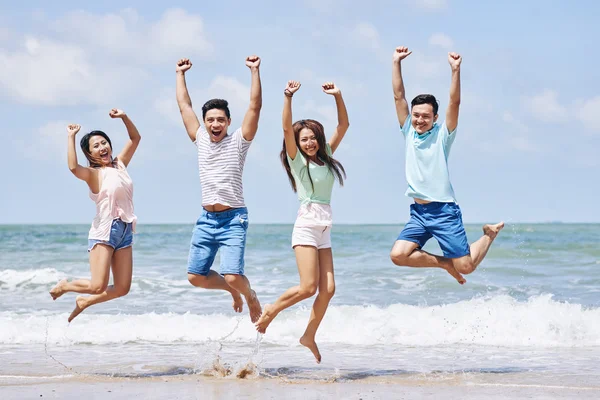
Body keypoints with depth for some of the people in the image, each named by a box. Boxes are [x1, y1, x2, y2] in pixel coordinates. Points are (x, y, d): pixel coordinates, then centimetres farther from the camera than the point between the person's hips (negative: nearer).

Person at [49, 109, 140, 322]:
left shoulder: (120, 164, 11)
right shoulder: (94, 174, -8)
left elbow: (135, 138, 19)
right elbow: (73, 167, -31)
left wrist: (124, 117, 4)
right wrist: (71, 137, -25)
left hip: (126, 231, 6)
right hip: (104, 231, -6)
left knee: (122, 288, 2)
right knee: (98, 286, -12)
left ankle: (84, 301, 26)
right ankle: (64, 286, 18)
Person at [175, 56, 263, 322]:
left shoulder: (238, 142, 0)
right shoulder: (200, 140, 10)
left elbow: (255, 106, -8)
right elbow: (184, 105, 16)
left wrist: (255, 71, -11)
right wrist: (180, 74, 19)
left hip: (233, 219, -5)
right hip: (206, 219, 5)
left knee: (232, 276, -18)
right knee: (196, 276, 2)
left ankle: (250, 296, 16)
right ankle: (233, 291, 29)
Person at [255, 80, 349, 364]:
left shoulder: (326, 157, 13)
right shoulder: (297, 160, 0)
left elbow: (343, 125, 12)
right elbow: (287, 129, -15)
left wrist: (338, 96, 1)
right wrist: (288, 98, -24)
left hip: (324, 231, 6)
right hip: (306, 226, -6)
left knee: (328, 289, -1)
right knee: (308, 287, -13)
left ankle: (309, 336, 11)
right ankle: (271, 310, 10)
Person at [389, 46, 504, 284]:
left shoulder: (442, 135, -3)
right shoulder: (409, 132, 7)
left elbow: (454, 102, -15)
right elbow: (399, 96, 3)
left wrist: (455, 70, -25)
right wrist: (397, 62, -3)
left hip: (444, 211, -4)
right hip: (418, 212, 4)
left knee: (465, 267, -6)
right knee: (398, 255, -16)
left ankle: (490, 234, 26)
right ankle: (445, 263, 8)